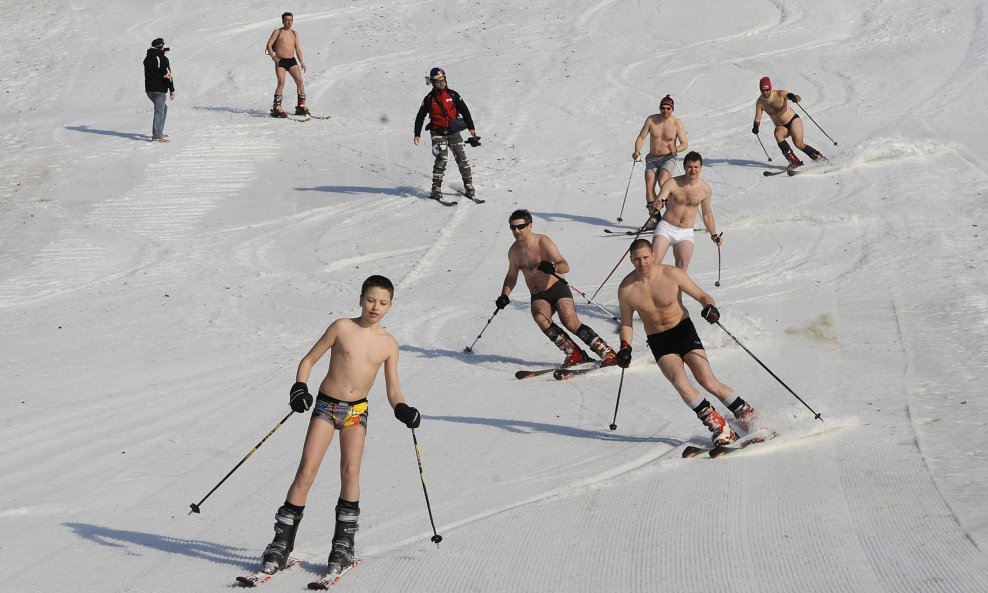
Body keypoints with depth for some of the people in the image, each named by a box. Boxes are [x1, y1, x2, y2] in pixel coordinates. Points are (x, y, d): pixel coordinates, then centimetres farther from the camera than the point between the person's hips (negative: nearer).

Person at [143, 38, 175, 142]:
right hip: (160, 90, -8)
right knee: (159, 111, -5)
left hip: (149, 90, 8)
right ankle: (156, 136, -11)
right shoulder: (163, 59, -13)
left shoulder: (147, 58, 10)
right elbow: (167, 75, -15)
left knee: (163, 107, 23)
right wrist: (172, 90, -11)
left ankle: (159, 131, 23)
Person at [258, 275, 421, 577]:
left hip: (357, 410, 2)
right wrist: (300, 387, -17)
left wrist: (402, 408, -16)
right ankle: (282, 543, -1)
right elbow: (308, 360, -1)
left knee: (350, 471, -13)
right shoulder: (342, 327, -6)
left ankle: (343, 543, -2)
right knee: (306, 472, -7)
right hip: (326, 406, -2)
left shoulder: (389, 344, 1)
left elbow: (393, 390, 4)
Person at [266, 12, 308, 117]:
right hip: (280, 61, -5)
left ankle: (301, 106, -4)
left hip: (292, 61, 5)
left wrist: (302, 62, 6)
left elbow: (298, 49, 18)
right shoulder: (277, 32, 4)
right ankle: (276, 108, -14)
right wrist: (273, 56, -16)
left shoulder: (294, 33, 18)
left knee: (299, 80, -9)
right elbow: (269, 45, -1)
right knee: (281, 82, -17)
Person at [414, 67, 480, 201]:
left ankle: (468, 186, 4)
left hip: (453, 132, 2)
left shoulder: (453, 95, 5)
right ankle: (436, 188, -13)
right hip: (438, 133, -2)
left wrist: (471, 128, 4)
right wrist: (417, 134, 5)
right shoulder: (429, 99, 2)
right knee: (441, 159, -18)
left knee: (462, 159, -4)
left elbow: (464, 111, 9)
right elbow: (420, 117, 10)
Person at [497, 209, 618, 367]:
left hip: (557, 289, -4)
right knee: (540, 318, -29)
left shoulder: (543, 242, -11)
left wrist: (552, 268, -41)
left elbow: (565, 266, -19)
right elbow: (511, 276, 23)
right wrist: (504, 296, 8)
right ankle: (574, 354, -25)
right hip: (538, 297, 4)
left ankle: (608, 354, -18)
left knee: (571, 323, -24)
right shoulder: (514, 251, 6)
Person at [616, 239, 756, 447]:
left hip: (684, 331, -1)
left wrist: (710, 307, -26)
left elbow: (701, 296, -5)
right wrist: (625, 347, -10)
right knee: (680, 383, -23)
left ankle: (747, 415, 6)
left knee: (708, 382, -12)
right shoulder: (626, 289, -8)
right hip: (658, 342, 1)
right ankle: (718, 426, -12)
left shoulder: (672, 274, -13)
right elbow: (626, 322, 6)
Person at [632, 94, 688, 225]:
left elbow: (685, 144, -8)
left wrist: (676, 149, -30)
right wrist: (637, 152, -15)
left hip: (668, 158, -3)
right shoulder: (651, 120, -1)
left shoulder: (677, 123, -7)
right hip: (652, 159, 3)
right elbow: (641, 138, 2)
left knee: (662, 182, -27)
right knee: (649, 186, -14)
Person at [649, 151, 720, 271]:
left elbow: (707, 214, 18)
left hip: (686, 233, 2)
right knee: (654, 262, -20)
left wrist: (714, 234, 19)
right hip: (666, 227, -2)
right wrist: (655, 206, -41)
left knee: (683, 263, -24)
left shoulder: (705, 189, 3)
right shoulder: (672, 183, -7)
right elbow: (658, 201, -17)